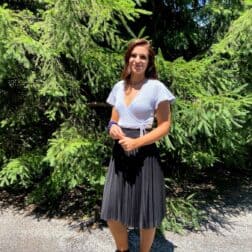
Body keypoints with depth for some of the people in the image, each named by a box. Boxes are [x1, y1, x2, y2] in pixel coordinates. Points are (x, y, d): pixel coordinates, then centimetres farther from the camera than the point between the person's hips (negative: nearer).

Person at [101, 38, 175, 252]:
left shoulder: (156, 87, -8)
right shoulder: (119, 87, 8)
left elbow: (165, 125, -8)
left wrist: (136, 143, -19)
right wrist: (112, 127, -6)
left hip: (144, 154, -5)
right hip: (119, 153, 5)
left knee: (146, 213, 10)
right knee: (112, 211, 11)